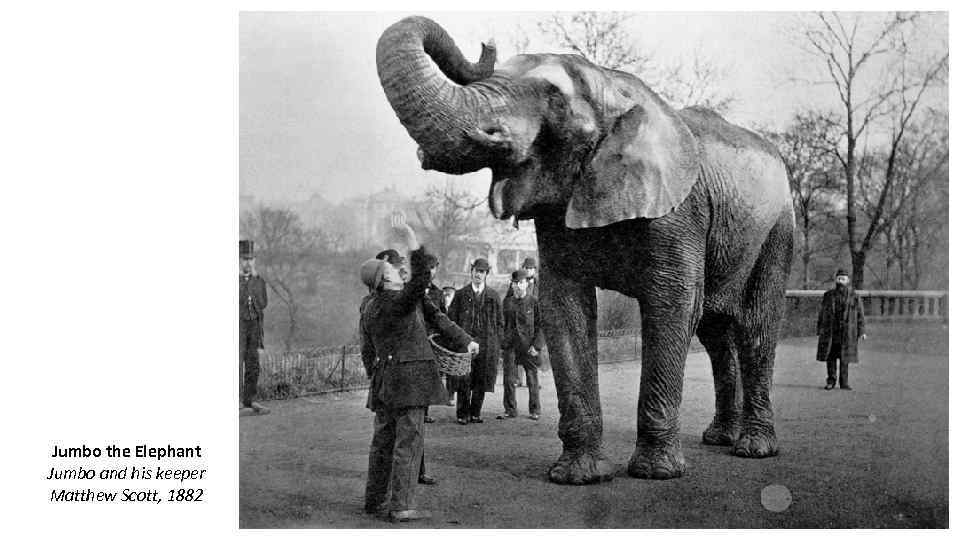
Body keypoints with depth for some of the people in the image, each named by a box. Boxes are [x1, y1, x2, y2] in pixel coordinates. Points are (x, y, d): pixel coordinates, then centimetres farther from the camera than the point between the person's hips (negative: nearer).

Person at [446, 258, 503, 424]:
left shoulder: (493, 296, 12)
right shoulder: (460, 295, 9)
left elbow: (499, 322, 13)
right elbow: (451, 319, 8)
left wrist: (496, 345, 4)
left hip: (486, 345, 1)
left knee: (481, 381, 3)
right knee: (463, 381, -4)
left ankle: (475, 413, 13)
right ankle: (462, 414, 4)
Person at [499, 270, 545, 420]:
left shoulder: (533, 303, -2)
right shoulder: (507, 302, 9)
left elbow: (540, 326, -2)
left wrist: (536, 345, -11)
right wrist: (504, 342, 12)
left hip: (529, 346, -3)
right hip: (510, 345, 3)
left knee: (532, 379, 4)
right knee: (508, 379, 1)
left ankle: (535, 411, 14)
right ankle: (510, 410, 12)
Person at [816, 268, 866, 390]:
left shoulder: (854, 297, 4)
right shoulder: (828, 295, 8)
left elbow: (860, 315, 5)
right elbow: (821, 315, 10)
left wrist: (861, 332, -1)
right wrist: (819, 332, 8)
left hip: (846, 333, -1)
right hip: (830, 332, 1)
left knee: (844, 358, 2)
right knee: (830, 357, 0)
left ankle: (844, 382, 10)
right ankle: (831, 381, 10)